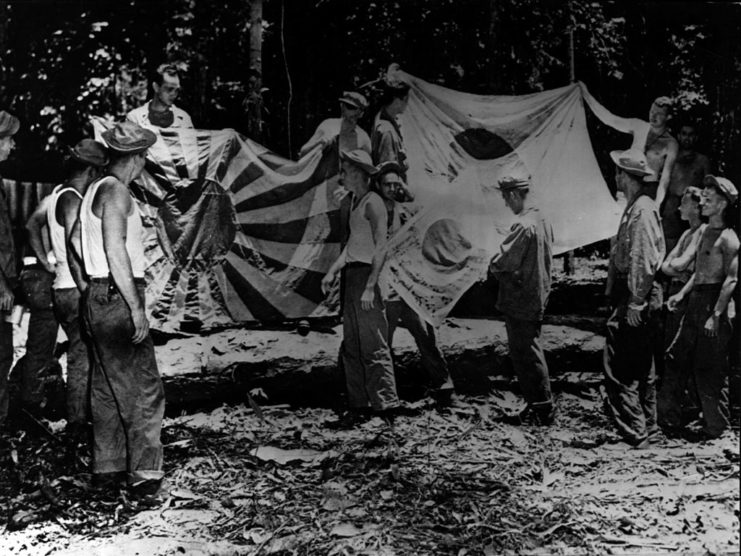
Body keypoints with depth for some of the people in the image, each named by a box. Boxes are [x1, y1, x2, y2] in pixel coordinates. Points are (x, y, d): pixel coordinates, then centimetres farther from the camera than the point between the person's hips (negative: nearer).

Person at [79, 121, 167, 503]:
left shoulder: (96, 189, 16)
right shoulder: (116, 191, -13)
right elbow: (115, 250, -22)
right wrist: (136, 308, -22)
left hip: (100, 298, 10)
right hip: (117, 298, -10)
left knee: (108, 389, 15)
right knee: (144, 390, -7)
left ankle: (107, 470, 23)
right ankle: (145, 477, -6)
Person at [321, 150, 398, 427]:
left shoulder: (373, 203, -12)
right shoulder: (355, 201, 16)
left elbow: (382, 247, -17)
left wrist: (370, 287, -21)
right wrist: (333, 271, 11)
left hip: (368, 276, -9)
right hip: (351, 274, 9)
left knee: (373, 346, -6)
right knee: (351, 345, 11)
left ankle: (386, 407, -1)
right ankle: (358, 405, 18)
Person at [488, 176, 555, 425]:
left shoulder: (523, 226, -22)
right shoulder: (542, 220, 8)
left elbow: (502, 262, -23)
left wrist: (493, 266, 0)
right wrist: (501, 267, 10)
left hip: (520, 301, -9)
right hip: (538, 298, 9)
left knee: (525, 356, 1)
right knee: (531, 353, 18)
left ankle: (542, 409, 8)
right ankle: (541, 407, 25)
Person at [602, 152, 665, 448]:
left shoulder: (642, 210, -14)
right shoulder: (636, 208, 17)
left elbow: (643, 260, -21)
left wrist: (635, 303, -23)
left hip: (637, 300, -11)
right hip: (639, 301, 11)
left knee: (618, 368, -9)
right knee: (642, 369, 17)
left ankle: (633, 432, -5)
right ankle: (648, 429, 26)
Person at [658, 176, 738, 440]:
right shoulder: (705, 231, 15)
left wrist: (716, 315, -22)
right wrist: (682, 293, 13)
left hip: (713, 302, -9)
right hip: (695, 301, 9)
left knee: (710, 371, -2)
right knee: (676, 360, 10)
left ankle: (715, 429, 10)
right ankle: (668, 420, 18)